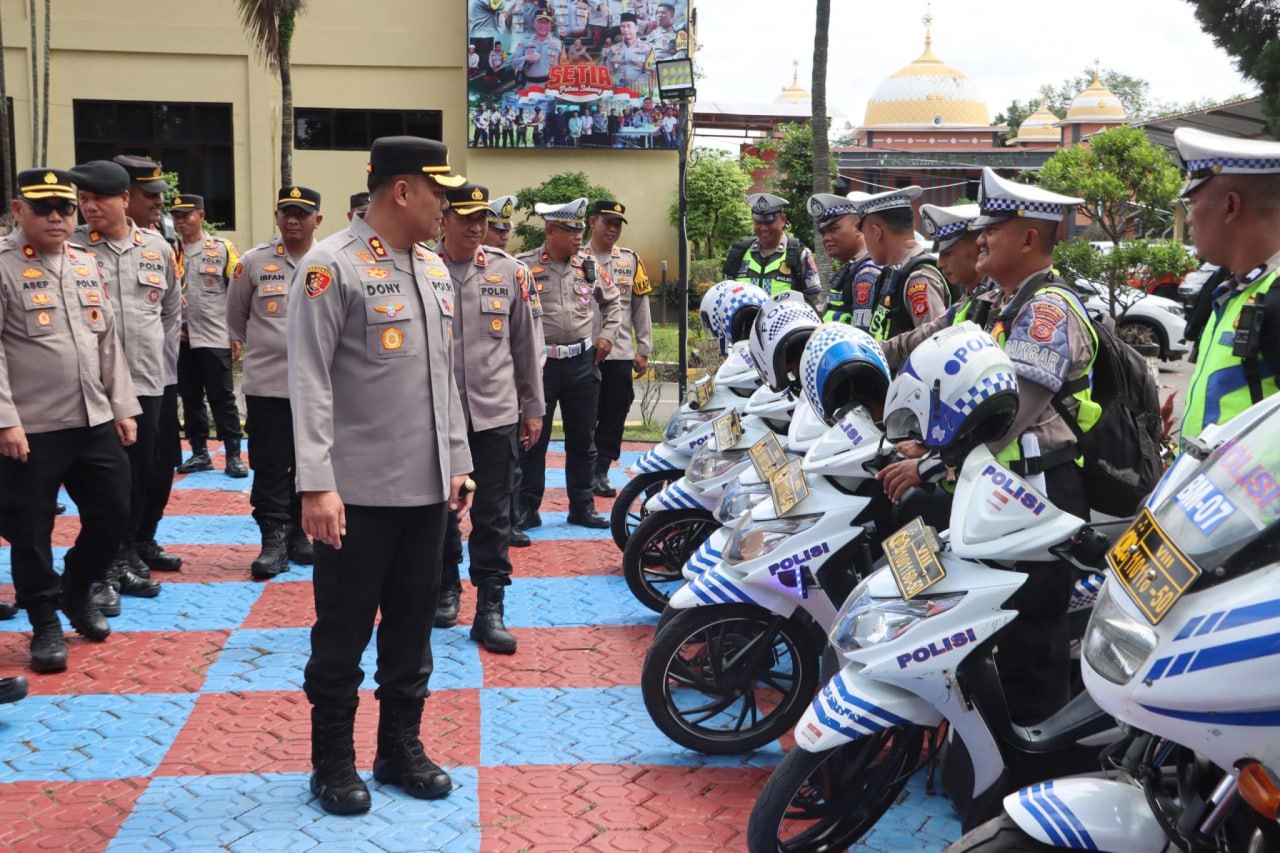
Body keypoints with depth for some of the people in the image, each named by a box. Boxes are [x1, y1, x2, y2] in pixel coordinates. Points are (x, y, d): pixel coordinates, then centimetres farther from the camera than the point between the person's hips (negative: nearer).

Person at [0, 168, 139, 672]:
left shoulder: (87, 265, 12)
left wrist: (123, 407, 11)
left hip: (95, 421, 6)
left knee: (112, 512, 10)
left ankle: (78, 590, 34)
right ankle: (45, 623, 20)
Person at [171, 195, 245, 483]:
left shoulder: (222, 248, 0)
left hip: (215, 338, -3)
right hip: (181, 338, 3)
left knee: (222, 397, -1)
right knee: (190, 399, 9)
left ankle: (233, 455, 4)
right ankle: (199, 453, 19)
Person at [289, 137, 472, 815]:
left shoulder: (434, 268, 12)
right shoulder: (332, 266, -11)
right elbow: (310, 382, -15)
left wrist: (457, 461, 16)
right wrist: (316, 484, -19)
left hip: (427, 486, 7)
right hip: (358, 491, -7)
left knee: (411, 627, 15)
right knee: (343, 634, 6)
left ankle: (401, 747, 28)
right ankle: (333, 762, 20)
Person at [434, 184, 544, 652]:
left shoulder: (510, 271, 4)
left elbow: (526, 344, 9)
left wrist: (533, 407, 9)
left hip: (496, 414, 0)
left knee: (493, 517, 1)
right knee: (439, 509, 13)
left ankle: (490, 608, 7)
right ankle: (446, 587, 32)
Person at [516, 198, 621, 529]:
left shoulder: (588, 267, 7)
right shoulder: (524, 266, -7)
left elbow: (612, 302, 22)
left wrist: (607, 334, 10)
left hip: (582, 361, 4)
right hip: (539, 362, -4)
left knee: (582, 439, 10)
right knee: (533, 438, 3)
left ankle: (582, 506, 21)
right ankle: (527, 508, 13)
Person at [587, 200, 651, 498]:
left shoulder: (631, 260, 9)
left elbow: (641, 307, 11)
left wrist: (643, 351, 7)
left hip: (620, 353, 3)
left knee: (614, 415, 4)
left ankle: (600, 472, 14)